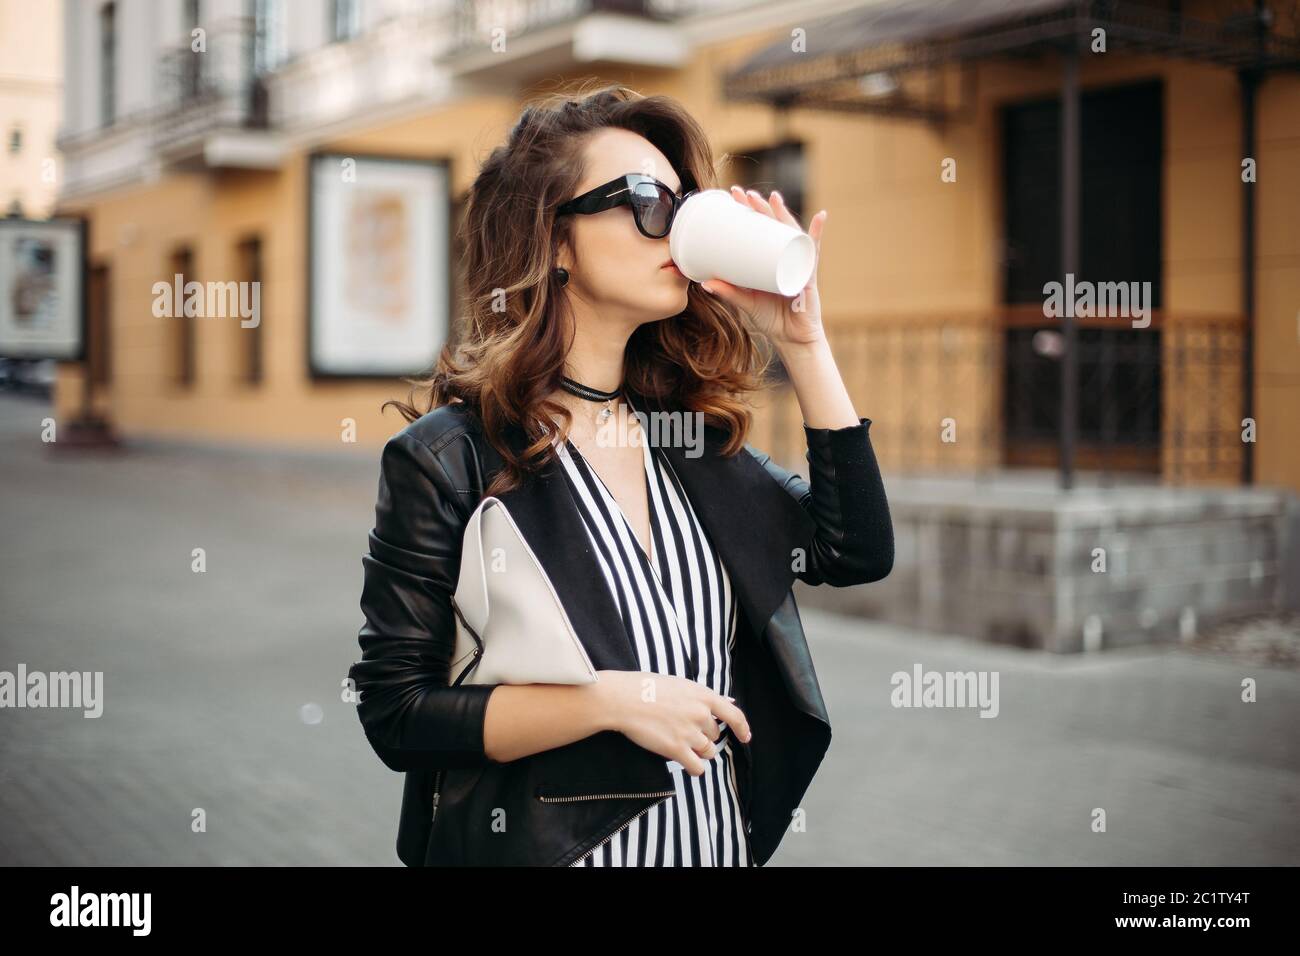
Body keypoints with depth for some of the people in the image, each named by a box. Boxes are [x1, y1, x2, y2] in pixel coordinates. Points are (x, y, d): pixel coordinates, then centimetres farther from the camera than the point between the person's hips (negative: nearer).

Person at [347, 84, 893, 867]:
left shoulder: (689, 433, 3)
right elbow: (395, 713, -14)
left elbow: (857, 554, -2)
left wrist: (802, 343, -6)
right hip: (550, 845, -6)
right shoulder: (447, 457, -14)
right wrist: (612, 699, -24)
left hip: (722, 838, 6)